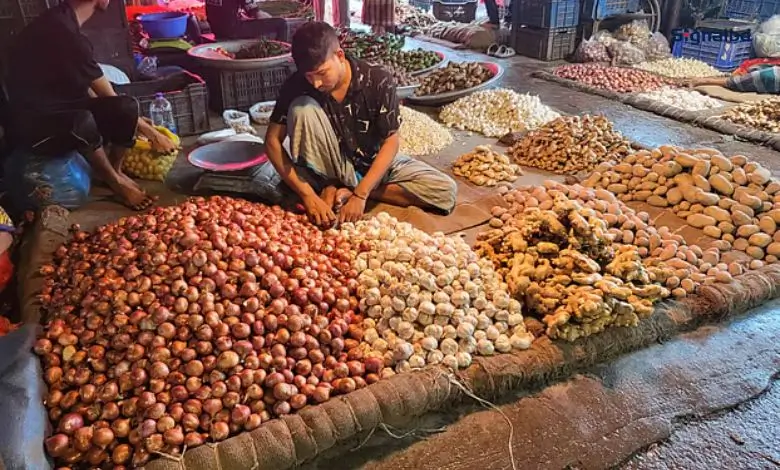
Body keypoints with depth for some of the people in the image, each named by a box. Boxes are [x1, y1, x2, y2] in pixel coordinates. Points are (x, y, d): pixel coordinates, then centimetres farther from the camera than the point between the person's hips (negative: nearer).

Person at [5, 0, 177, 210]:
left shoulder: (58, 22, 4)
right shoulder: (65, 35, -25)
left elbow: (81, 86, 11)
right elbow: (109, 98, -17)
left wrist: (136, 120, 13)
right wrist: (151, 132, -7)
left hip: (56, 112, 9)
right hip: (33, 127, -8)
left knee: (126, 110, -11)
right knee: (83, 122, -37)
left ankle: (114, 170, 11)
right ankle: (115, 182, -11)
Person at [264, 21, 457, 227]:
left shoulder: (378, 81, -21)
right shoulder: (296, 85, -19)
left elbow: (390, 143, -19)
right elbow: (273, 141, -17)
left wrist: (360, 194, -29)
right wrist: (308, 195, -27)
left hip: (372, 164, 2)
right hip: (330, 169, -1)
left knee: (445, 192, -19)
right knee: (302, 107, -28)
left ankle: (347, 189, -12)